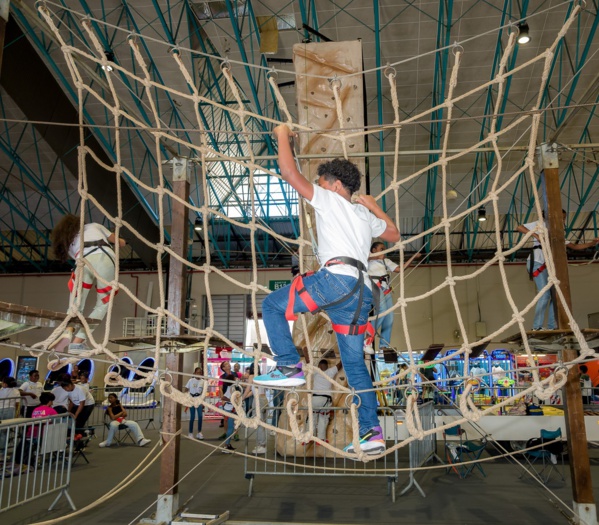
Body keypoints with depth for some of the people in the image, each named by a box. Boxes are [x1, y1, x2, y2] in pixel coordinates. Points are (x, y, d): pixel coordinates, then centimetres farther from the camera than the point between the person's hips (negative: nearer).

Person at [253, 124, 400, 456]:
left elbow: (289, 173, 6)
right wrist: (375, 207, 51)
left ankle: (289, 368, -5)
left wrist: (283, 134, 20)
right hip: (362, 292, 8)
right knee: (355, 364, 13)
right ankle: (372, 433, 10)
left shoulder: (329, 200, 11)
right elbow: (394, 235, 45)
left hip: (336, 279, -8)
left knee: (272, 305, 4)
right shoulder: (365, 215, 30)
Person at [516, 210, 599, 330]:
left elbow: (575, 246, 24)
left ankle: (552, 326, 10)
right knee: (545, 294, -16)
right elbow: (519, 227, -5)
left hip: (546, 266, 8)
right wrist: (536, 235, -16)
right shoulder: (540, 225, 5)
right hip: (536, 262, -8)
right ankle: (537, 327, -14)